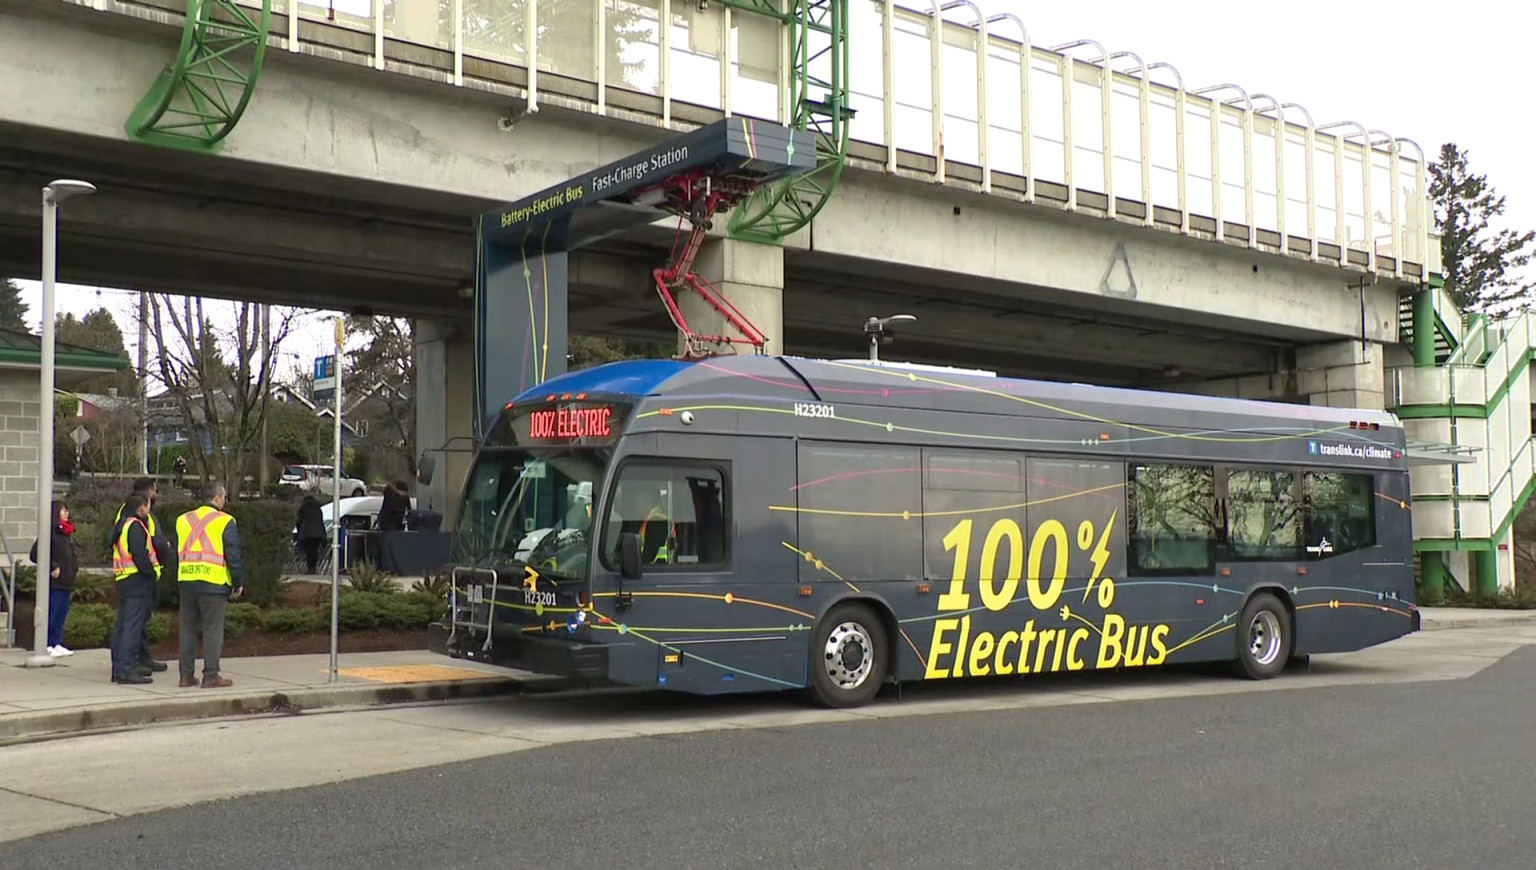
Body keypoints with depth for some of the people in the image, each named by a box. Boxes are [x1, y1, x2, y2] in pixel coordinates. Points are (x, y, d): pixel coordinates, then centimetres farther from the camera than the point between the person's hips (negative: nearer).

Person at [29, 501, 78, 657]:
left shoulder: (68, 534, 16)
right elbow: (36, 554, -17)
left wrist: (75, 566, 12)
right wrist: (53, 568, -17)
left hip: (66, 581, 9)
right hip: (54, 581, -9)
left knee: (62, 612, 11)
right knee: (51, 613, -5)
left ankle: (57, 644, 18)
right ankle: (47, 646, -1)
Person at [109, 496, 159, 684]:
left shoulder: (120, 526, 19)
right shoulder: (135, 526, -13)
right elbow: (140, 555, -21)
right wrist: (151, 572, -10)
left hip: (123, 581, 10)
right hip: (137, 581, -10)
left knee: (121, 625, 14)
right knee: (132, 626, -10)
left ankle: (119, 667, 20)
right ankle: (125, 670, -13)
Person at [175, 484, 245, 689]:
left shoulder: (183, 520, 13)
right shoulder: (225, 522, -5)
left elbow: (175, 554, 17)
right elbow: (233, 556, -7)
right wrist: (239, 582, 2)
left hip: (186, 582, 6)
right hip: (214, 584, -6)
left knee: (188, 629, 12)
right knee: (213, 630, 0)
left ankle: (186, 675, 14)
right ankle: (211, 676, 0)